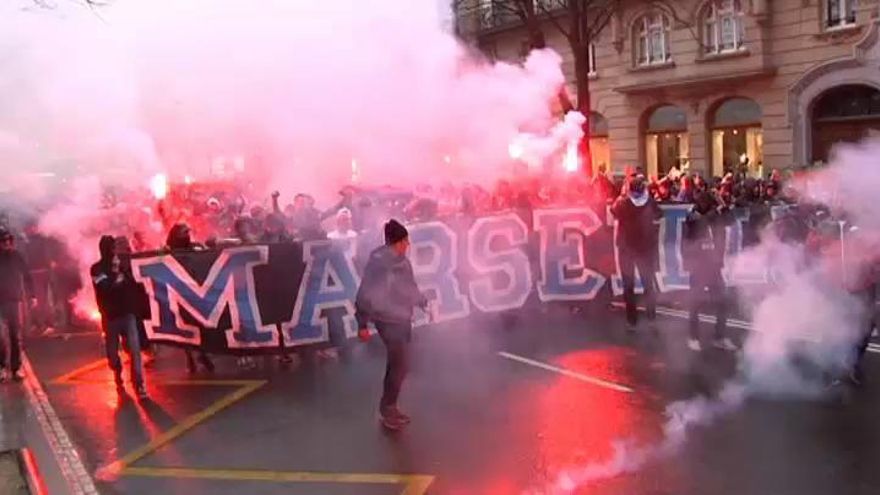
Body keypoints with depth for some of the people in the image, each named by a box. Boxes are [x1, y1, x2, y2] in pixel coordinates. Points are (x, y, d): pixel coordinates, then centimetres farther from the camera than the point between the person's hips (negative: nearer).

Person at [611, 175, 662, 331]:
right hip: (646, 246, 1)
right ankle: (652, 317, 18)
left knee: (629, 285, 8)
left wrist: (622, 195, 6)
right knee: (649, 283, 15)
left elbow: (614, 211, 6)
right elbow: (659, 215, 5)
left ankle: (632, 320, 8)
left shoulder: (622, 202, -17)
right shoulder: (649, 201, -14)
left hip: (626, 247, -1)